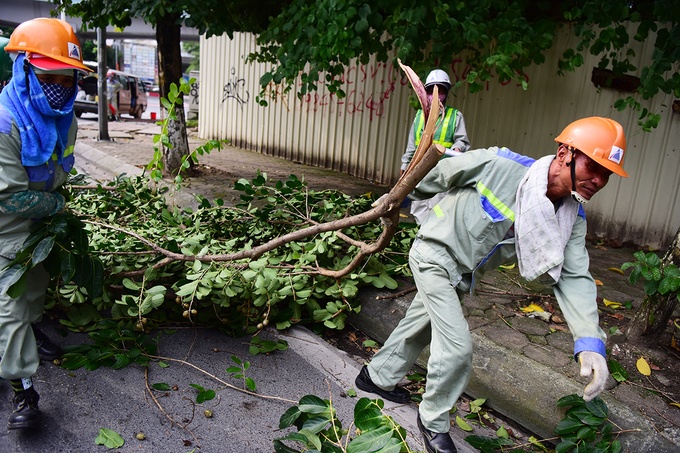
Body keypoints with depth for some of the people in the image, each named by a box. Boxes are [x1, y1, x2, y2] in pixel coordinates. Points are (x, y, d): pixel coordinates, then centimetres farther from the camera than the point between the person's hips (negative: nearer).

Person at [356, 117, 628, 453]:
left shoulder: (571, 218, -11)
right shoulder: (501, 164, -28)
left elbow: (574, 277, -13)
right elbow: (437, 175, -13)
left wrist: (590, 341, -27)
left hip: (462, 274, 7)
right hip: (435, 254, -6)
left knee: (419, 326, 21)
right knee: (457, 347, -10)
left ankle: (377, 377, 45)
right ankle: (433, 422, 16)